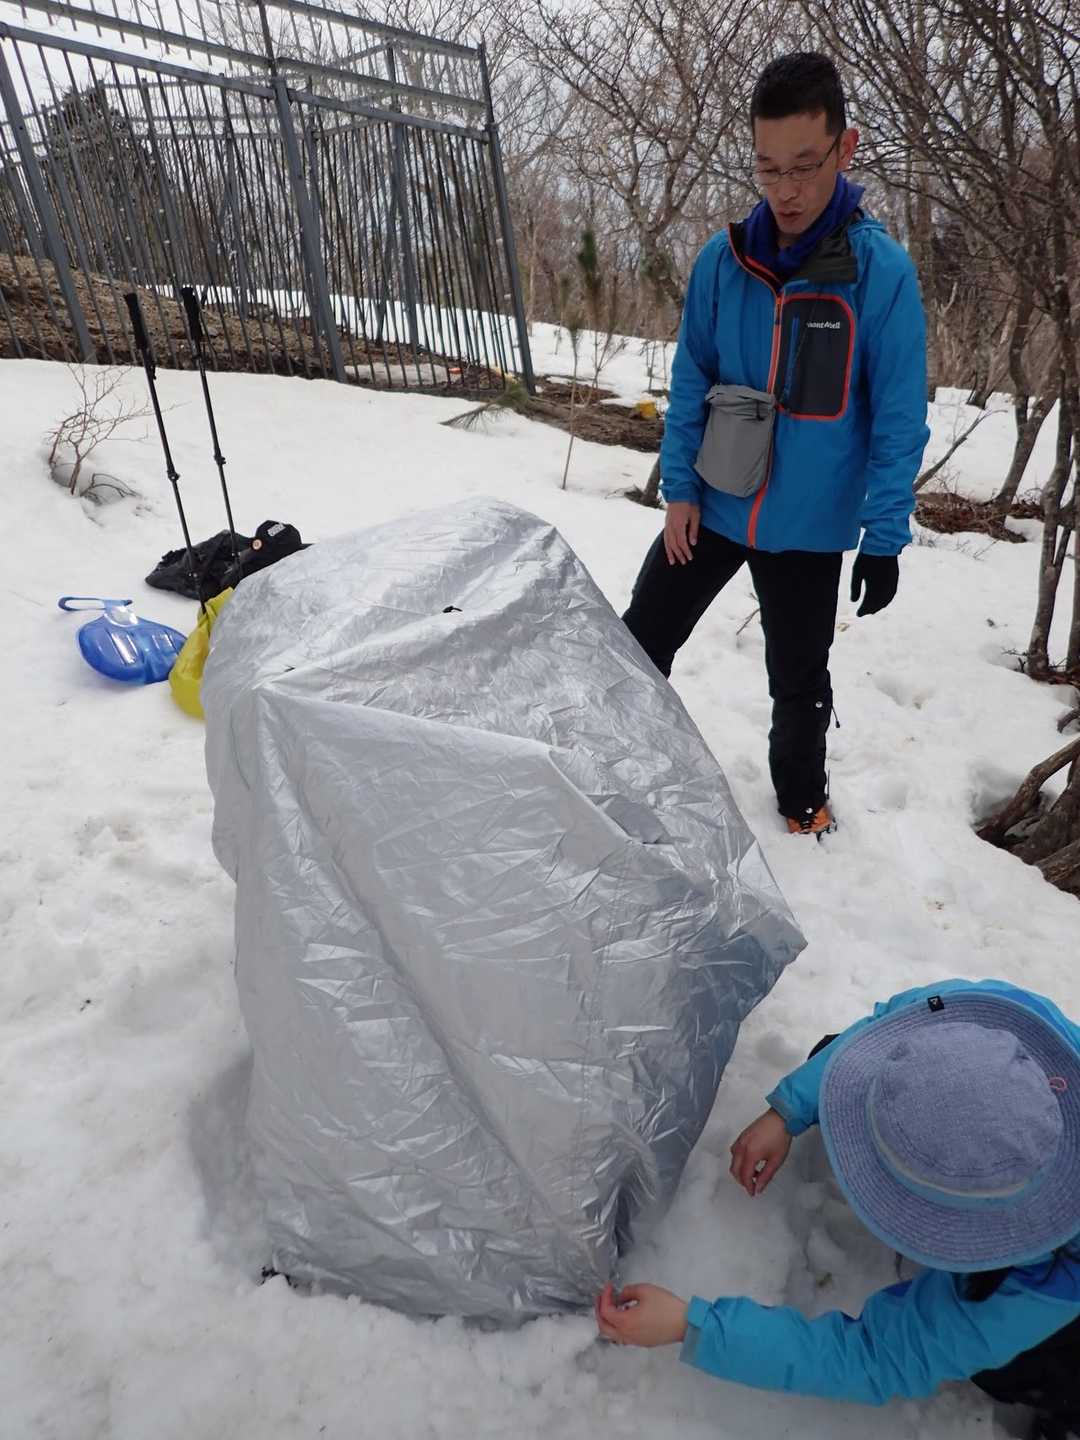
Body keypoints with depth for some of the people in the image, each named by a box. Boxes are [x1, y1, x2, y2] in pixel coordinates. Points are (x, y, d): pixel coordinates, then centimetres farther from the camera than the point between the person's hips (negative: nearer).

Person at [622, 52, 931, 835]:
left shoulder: (884, 272, -14)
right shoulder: (721, 260, -6)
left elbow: (899, 422, -11)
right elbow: (690, 383, 3)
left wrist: (885, 538, -12)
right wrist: (679, 488, -2)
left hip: (810, 529, -2)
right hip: (712, 507, 3)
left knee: (799, 681, 13)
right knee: (640, 642, 10)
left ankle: (802, 799, 40)